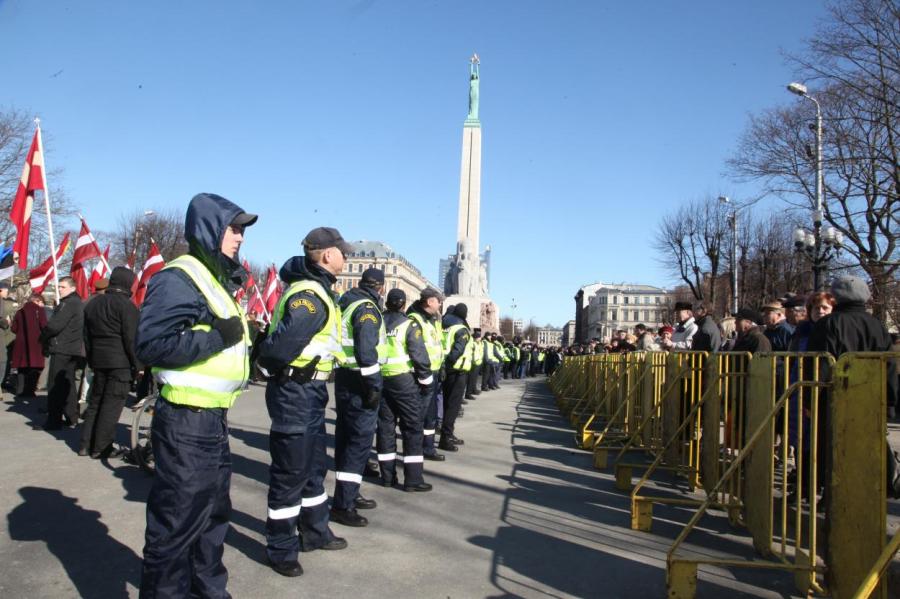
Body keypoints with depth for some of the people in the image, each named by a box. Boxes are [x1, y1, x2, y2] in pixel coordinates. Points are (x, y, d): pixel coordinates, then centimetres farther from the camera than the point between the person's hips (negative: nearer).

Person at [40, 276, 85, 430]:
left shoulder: (68, 304, -14)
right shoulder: (79, 303, 16)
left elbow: (54, 325, -21)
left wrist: (43, 337, -2)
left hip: (62, 349, -10)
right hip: (74, 349, 10)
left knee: (55, 385, -5)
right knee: (68, 384, 14)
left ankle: (54, 420, -4)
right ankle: (71, 418, 18)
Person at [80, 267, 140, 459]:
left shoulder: (93, 303, 14)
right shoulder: (126, 305, -11)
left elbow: (86, 335, 18)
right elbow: (131, 338, -14)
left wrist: (91, 360, 23)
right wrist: (137, 364, -8)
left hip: (98, 360, 8)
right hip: (120, 362, -7)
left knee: (95, 401, 16)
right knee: (112, 404, -3)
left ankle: (86, 444, 18)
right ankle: (101, 448, 0)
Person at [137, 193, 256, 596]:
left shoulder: (214, 279, 16)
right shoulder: (178, 280, -16)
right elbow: (149, 345, -25)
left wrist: (245, 341, 10)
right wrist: (217, 337, -24)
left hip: (213, 418, 10)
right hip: (185, 421, -10)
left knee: (213, 510, 22)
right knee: (178, 517, 1)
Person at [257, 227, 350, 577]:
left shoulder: (314, 289, 11)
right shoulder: (311, 297, -22)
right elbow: (282, 343, -29)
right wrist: (269, 366, -11)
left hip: (310, 389, 10)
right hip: (295, 390, -10)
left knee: (313, 464, 21)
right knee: (290, 471, 1)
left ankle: (314, 531, 36)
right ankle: (281, 550, 15)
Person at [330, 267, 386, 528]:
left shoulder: (347, 304, 16)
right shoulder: (367, 308, -14)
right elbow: (366, 350, -24)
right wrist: (374, 386, -20)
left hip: (344, 377, 10)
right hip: (358, 382, -10)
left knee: (347, 437, 16)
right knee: (360, 440, -6)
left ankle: (348, 494, 27)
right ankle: (343, 504, -5)